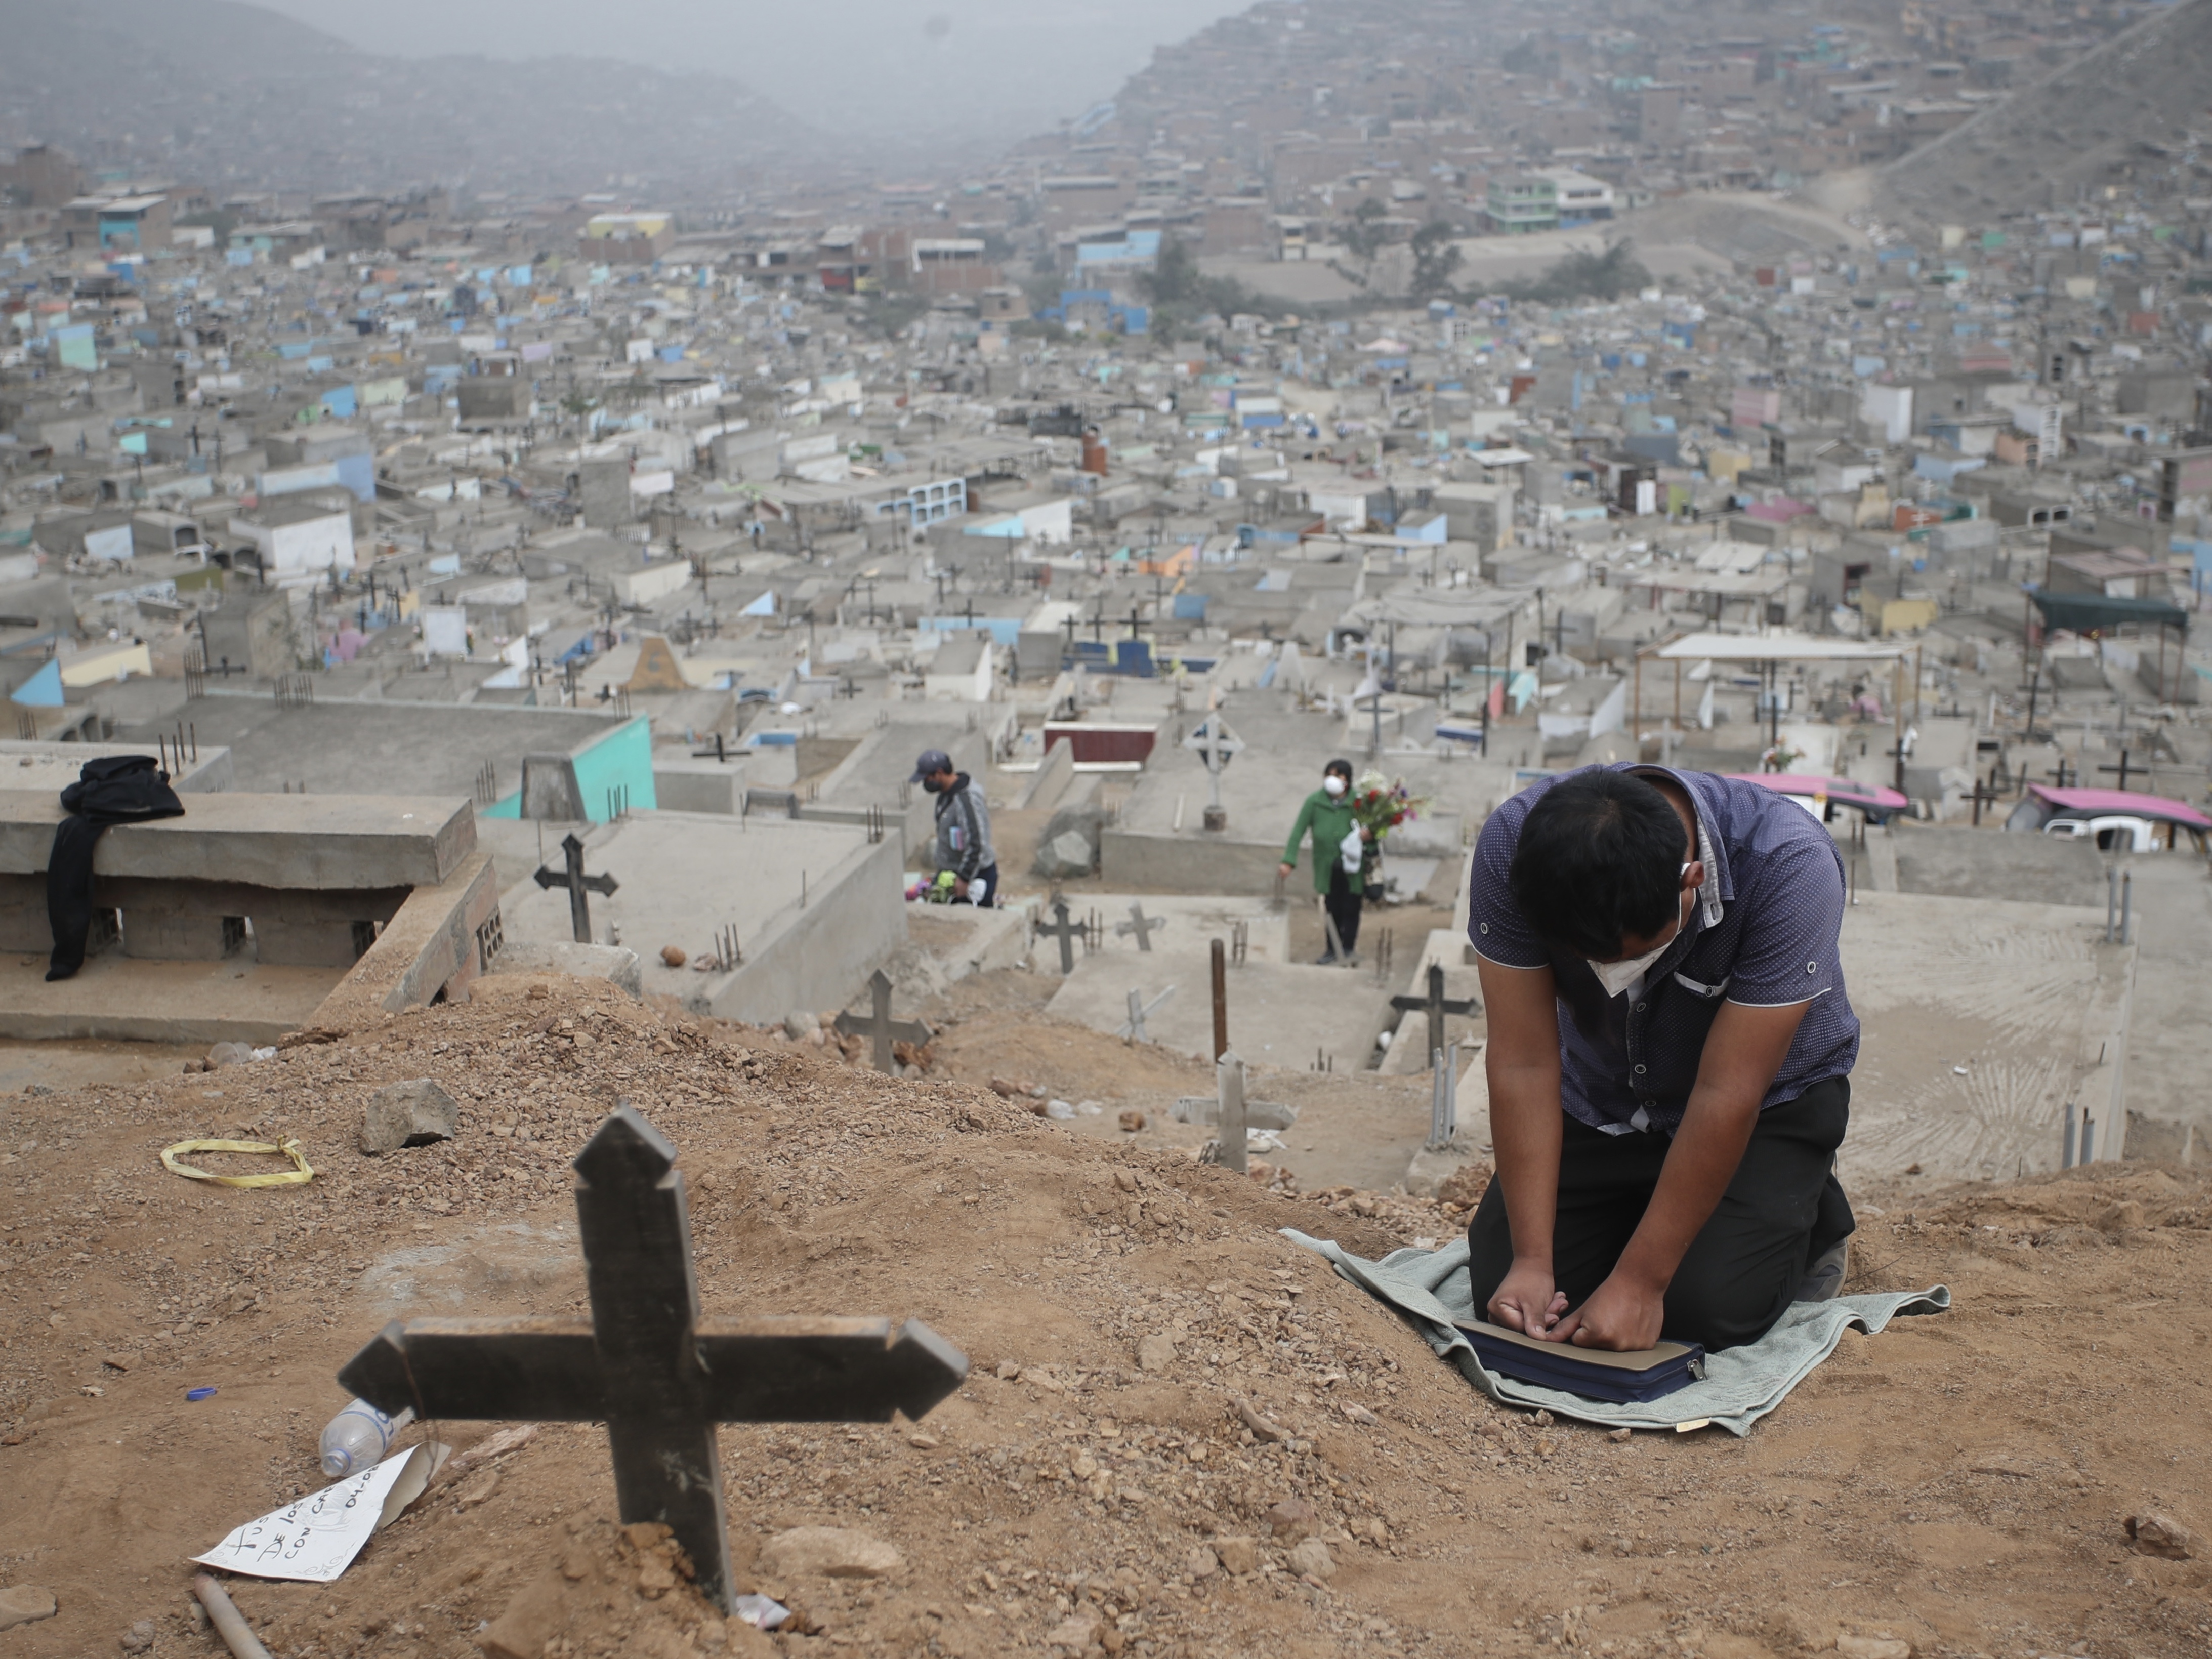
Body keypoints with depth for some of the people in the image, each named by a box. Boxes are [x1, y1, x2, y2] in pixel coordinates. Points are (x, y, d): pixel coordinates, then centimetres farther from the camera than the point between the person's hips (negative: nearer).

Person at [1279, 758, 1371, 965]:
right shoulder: (1314, 801, -6)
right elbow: (1298, 831, -5)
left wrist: (1370, 833, -21)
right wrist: (1289, 860, -13)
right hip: (1328, 867, 1)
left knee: (1351, 909, 6)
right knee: (1332, 909, 11)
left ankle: (1348, 949, 21)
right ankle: (1333, 949, 26)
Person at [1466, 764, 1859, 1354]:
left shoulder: (1788, 863, -35)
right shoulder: (1512, 847, -28)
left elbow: (1726, 1097, -32)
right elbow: (1524, 1062, -24)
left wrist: (1638, 1282, -29)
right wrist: (1532, 1261, -26)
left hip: (1767, 1100, -2)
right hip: (1600, 1100, 3)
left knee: (1709, 1306, -21)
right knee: (1502, 1292, -9)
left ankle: (1812, 1215, 11)